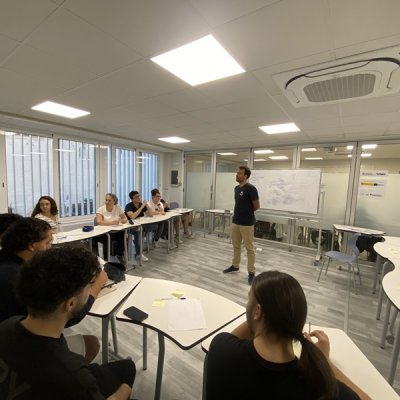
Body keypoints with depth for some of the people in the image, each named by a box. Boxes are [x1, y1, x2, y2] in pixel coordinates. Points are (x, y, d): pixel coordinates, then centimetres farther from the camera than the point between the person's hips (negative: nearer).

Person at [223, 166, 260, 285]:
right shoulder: (236, 188, 10)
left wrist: (247, 212, 3)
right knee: (236, 246, 18)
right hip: (235, 222, 8)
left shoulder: (251, 188, -16)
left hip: (247, 224, -8)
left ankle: (251, 272, 14)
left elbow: (257, 206, -11)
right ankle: (235, 266, 34)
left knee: (249, 248, 3)